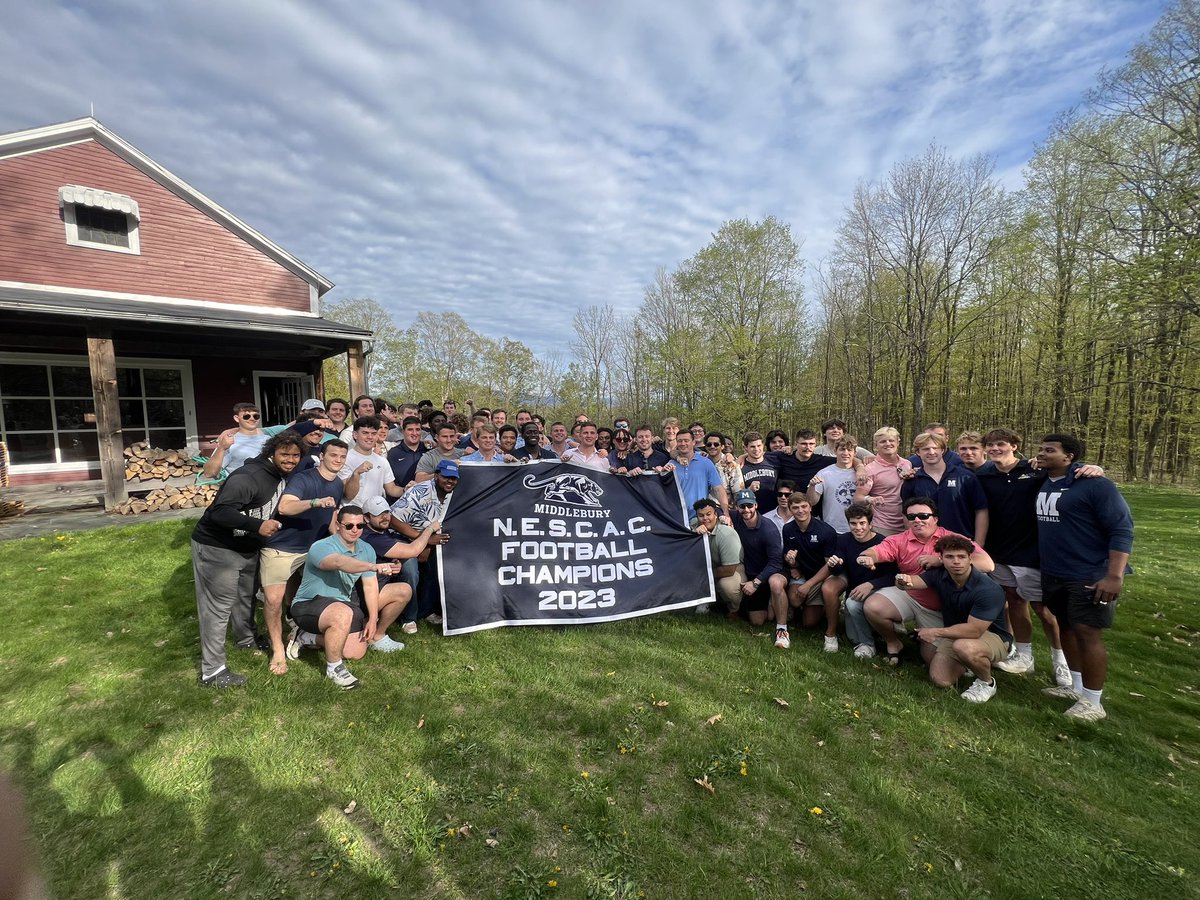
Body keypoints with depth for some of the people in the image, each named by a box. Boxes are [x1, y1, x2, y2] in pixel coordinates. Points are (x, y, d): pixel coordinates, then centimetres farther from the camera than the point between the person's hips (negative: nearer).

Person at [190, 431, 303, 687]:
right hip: (216, 548, -9)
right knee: (218, 606, -3)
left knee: (246, 596, 24)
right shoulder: (248, 476, -29)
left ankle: (247, 638, 46)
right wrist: (257, 525, -45)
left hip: (247, 549, 9)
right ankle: (212, 671, 6)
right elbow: (219, 512, -35)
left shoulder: (283, 476, 0)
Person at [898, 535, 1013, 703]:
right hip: (956, 634, 6)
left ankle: (987, 683, -6)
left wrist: (936, 632, -21)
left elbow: (974, 630, -29)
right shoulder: (940, 574, -9)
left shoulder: (989, 590, -26)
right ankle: (968, 662, 22)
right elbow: (915, 581, -24)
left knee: (964, 647, -38)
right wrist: (904, 581, -49)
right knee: (940, 679, -9)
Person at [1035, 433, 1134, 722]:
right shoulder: (1042, 484, 6)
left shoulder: (1095, 485, -15)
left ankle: (1093, 702, 11)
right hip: (1053, 574, 7)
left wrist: (1114, 576, -22)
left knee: (1087, 633, -2)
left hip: (1089, 576, -7)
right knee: (1066, 628, 16)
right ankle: (1076, 686, 32)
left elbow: (1122, 529, -17)